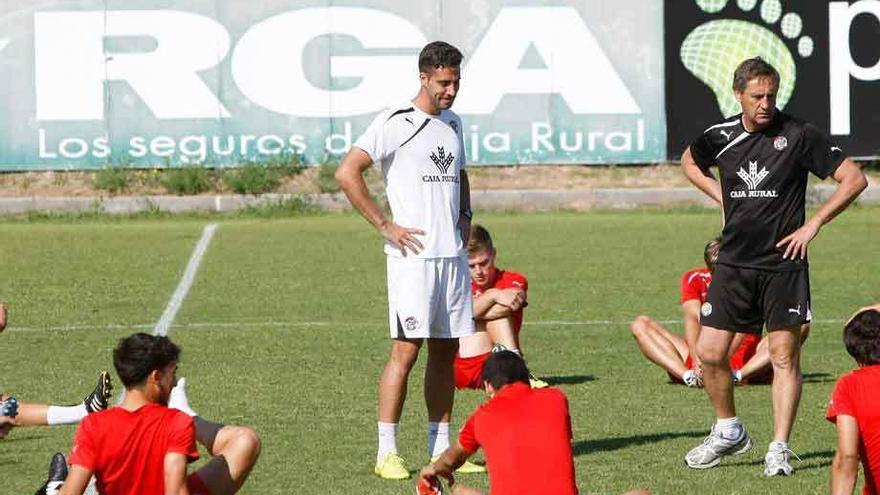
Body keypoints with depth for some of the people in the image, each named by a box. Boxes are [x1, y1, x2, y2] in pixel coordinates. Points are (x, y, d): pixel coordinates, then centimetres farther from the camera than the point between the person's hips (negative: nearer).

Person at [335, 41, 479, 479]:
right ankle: (386, 451, -7)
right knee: (406, 348, -10)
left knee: (446, 349, 7)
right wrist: (384, 225, -12)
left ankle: (440, 447, 13)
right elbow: (347, 173, -13)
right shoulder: (396, 123, -7)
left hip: (453, 254, 7)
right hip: (413, 255, -7)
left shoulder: (453, 123, 16)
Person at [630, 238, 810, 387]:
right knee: (640, 324, -13)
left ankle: (738, 375, -41)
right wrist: (696, 359, -37)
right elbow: (693, 318, -17)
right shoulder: (694, 279, -1)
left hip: (744, 362, -1)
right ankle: (688, 374, -36)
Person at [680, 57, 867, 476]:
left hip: (783, 264, -3)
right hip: (733, 264, 3)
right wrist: (720, 194, 10)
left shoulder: (799, 136, -8)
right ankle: (729, 432, 21)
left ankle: (779, 449, 3)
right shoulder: (720, 136, 3)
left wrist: (812, 225, -8)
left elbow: (854, 179, -5)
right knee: (709, 353, 0)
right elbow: (689, 162, 26)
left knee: (784, 355, -3)